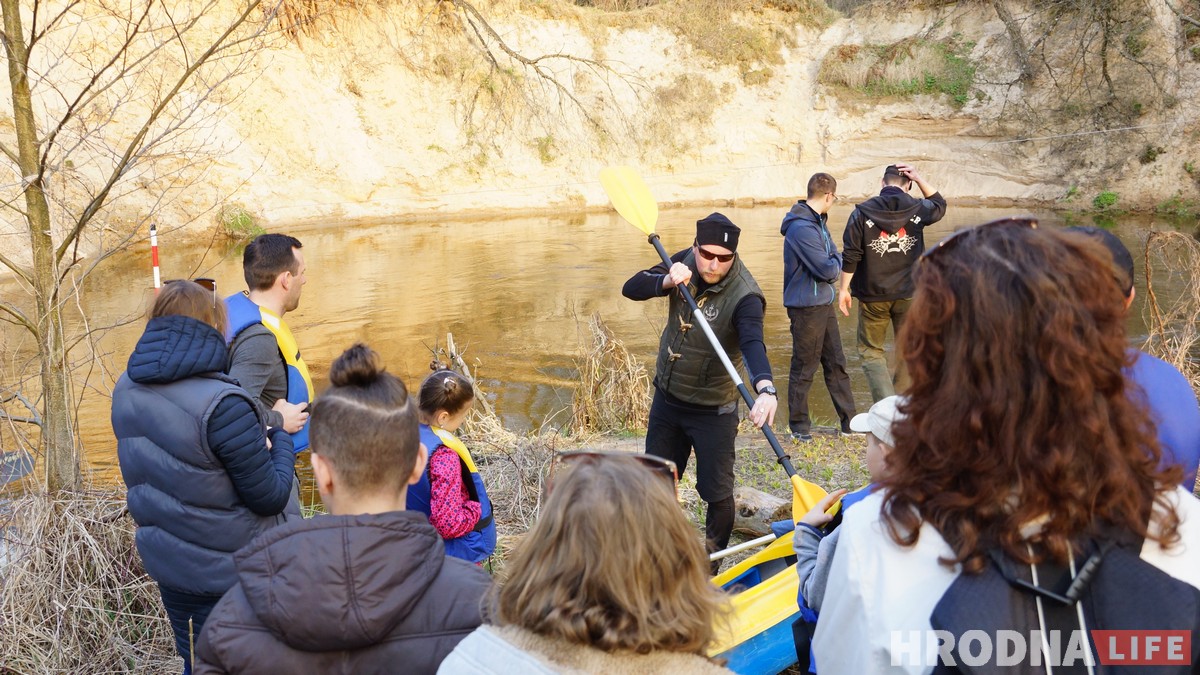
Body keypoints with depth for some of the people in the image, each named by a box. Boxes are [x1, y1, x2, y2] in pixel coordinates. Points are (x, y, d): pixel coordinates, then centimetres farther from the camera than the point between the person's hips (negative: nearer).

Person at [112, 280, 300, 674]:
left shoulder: (126, 390, -4)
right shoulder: (221, 405, -28)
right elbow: (271, 497, -19)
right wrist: (281, 441, -1)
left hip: (165, 565, 6)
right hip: (234, 574, -6)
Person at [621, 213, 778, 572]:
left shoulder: (745, 296, -26)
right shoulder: (685, 262, -9)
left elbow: (753, 344, -42)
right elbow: (631, 288, -10)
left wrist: (765, 388, -61)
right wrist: (666, 281, -31)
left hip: (713, 411, -5)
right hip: (667, 397, 5)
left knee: (717, 493, 4)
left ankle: (712, 564, 26)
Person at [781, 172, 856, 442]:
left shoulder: (817, 222, 11)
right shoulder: (802, 228, -22)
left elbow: (833, 254, 15)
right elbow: (828, 271, -22)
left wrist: (835, 260, -6)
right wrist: (838, 260, -3)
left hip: (823, 303, 10)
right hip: (807, 307, -10)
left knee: (836, 363, 15)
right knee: (804, 368, 2)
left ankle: (849, 420, 24)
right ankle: (799, 427, 15)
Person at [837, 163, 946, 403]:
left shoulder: (862, 212, -6)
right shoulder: (917, 209, -1)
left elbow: (850, 256, -8)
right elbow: (939, 205, 24)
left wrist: (844, 288, 2)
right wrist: (919, 178, 14)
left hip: (872, 296, -1)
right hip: (909, 295, 2)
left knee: (871, 351, 8)